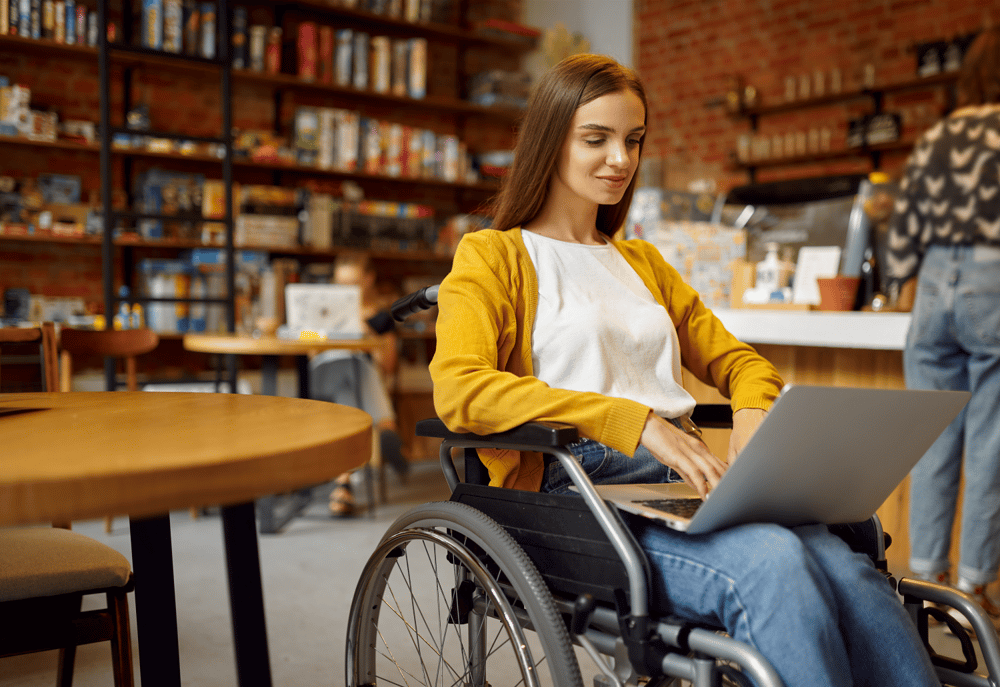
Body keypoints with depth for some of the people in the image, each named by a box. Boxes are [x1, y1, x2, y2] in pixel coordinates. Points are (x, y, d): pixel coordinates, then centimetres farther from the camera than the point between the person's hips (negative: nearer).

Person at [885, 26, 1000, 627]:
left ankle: (927, 574, 16)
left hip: (935, 287, 5)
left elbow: (904, 233, 11)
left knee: (933, 442, 10)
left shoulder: (933, 140, 11)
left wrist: (907, 293, 20)